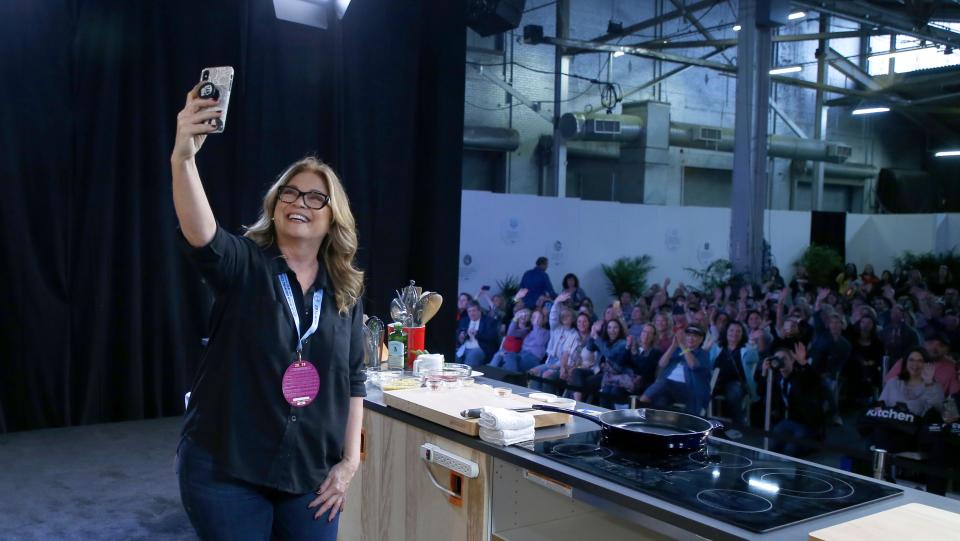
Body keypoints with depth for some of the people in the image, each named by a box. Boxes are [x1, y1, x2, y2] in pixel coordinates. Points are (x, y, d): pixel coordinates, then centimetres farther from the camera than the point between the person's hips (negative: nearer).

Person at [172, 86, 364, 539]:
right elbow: (199, 233, -30)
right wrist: (183, 157, -46)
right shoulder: (243, 265, -8)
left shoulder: (346, 289, 3)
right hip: (225, 470, -3)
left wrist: (350, 459, 3)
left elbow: (353, 378, 7)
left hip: (312, 474, 3)